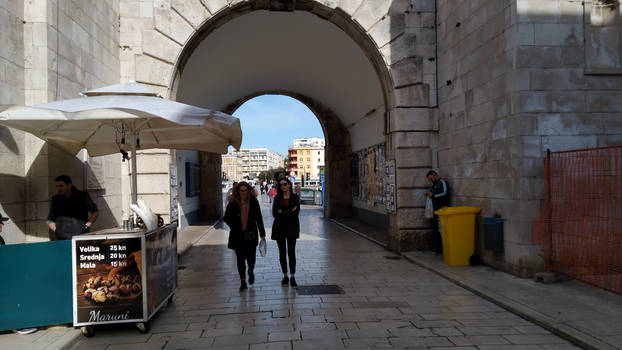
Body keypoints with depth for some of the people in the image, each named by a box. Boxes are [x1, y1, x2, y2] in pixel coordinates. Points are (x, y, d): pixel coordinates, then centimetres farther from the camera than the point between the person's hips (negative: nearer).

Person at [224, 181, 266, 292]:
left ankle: (251, 271, 35)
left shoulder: (254, 202, 0)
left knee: (251, 257, 1)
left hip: (251, 235, 0)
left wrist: (262, 234, 2)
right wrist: (235, 227, -5)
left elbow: (259, 219, 4)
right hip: (238, 237, 0)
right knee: (240, 259, 4)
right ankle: (243, 282, 16)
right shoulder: (233, 203, -2)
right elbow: (226, 218, 6)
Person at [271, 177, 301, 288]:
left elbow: (296, 213, -12)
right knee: (282, 252, 7)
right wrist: (290, 211, -13)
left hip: (292, 227, -2)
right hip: (279, 228, 2)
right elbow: (275, 213, -8)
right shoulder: (277, 198, 4)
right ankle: (285, 276, 17)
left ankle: (292, 277, -2)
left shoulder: (295, 197, 1)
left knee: (291, 252, -6)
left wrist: (282, 212, -11)